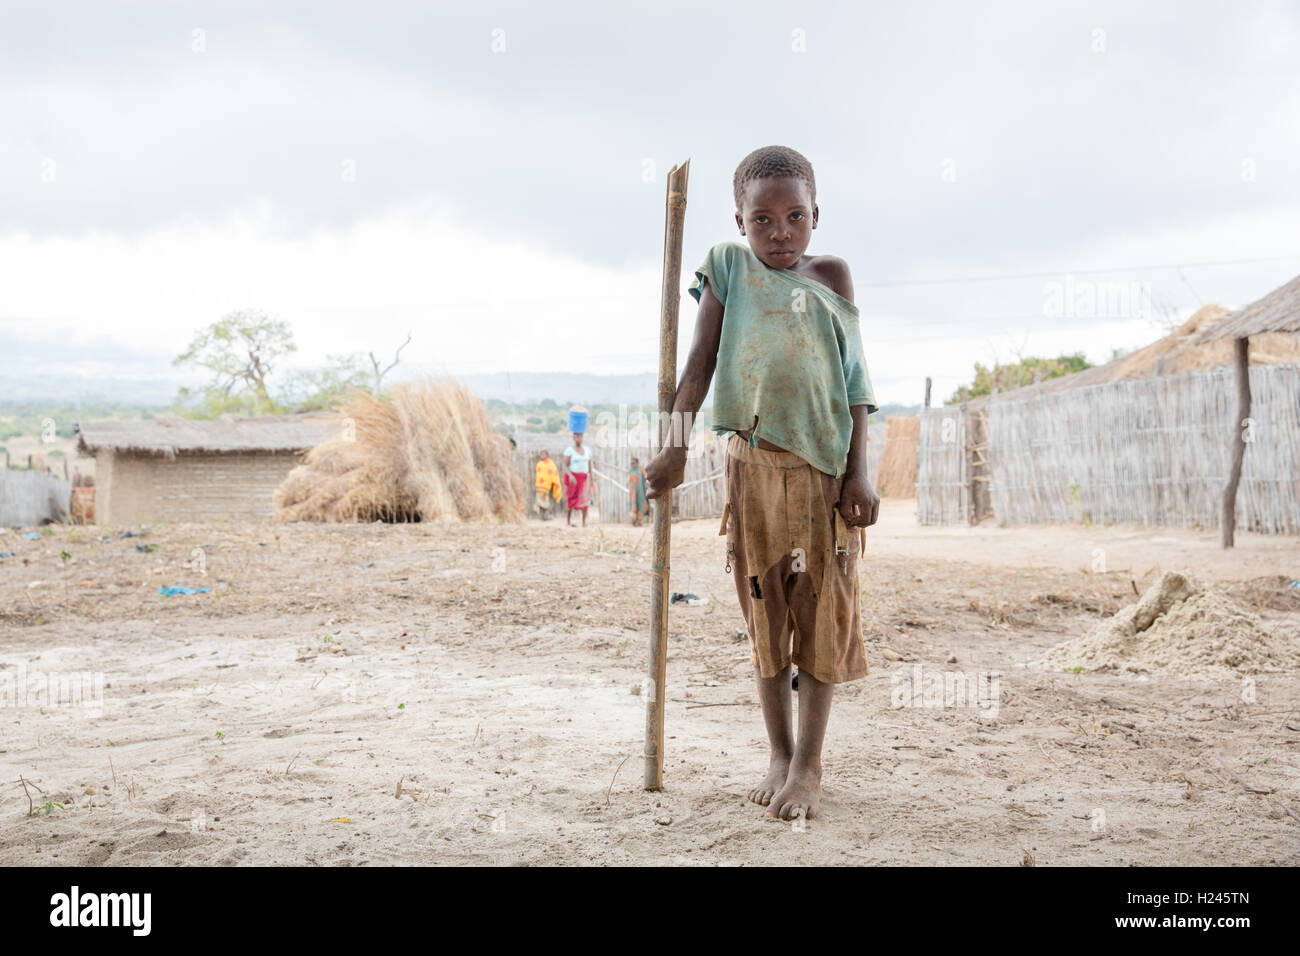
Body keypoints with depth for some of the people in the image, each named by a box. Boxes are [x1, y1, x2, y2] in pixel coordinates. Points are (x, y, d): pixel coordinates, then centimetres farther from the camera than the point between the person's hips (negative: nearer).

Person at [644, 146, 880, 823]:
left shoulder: (829, 275, 6)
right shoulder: (728, 268, 6)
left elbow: (854, 379, 3)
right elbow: (701, 360, 4)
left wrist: (858, 472, -5)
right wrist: (676, 449, -2)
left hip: (824, 467, -1)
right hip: (753, 462, 1)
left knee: (820, 610, 0)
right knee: (765, 610, 6)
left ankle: (809, 765, 8)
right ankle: (779, 755, 18)